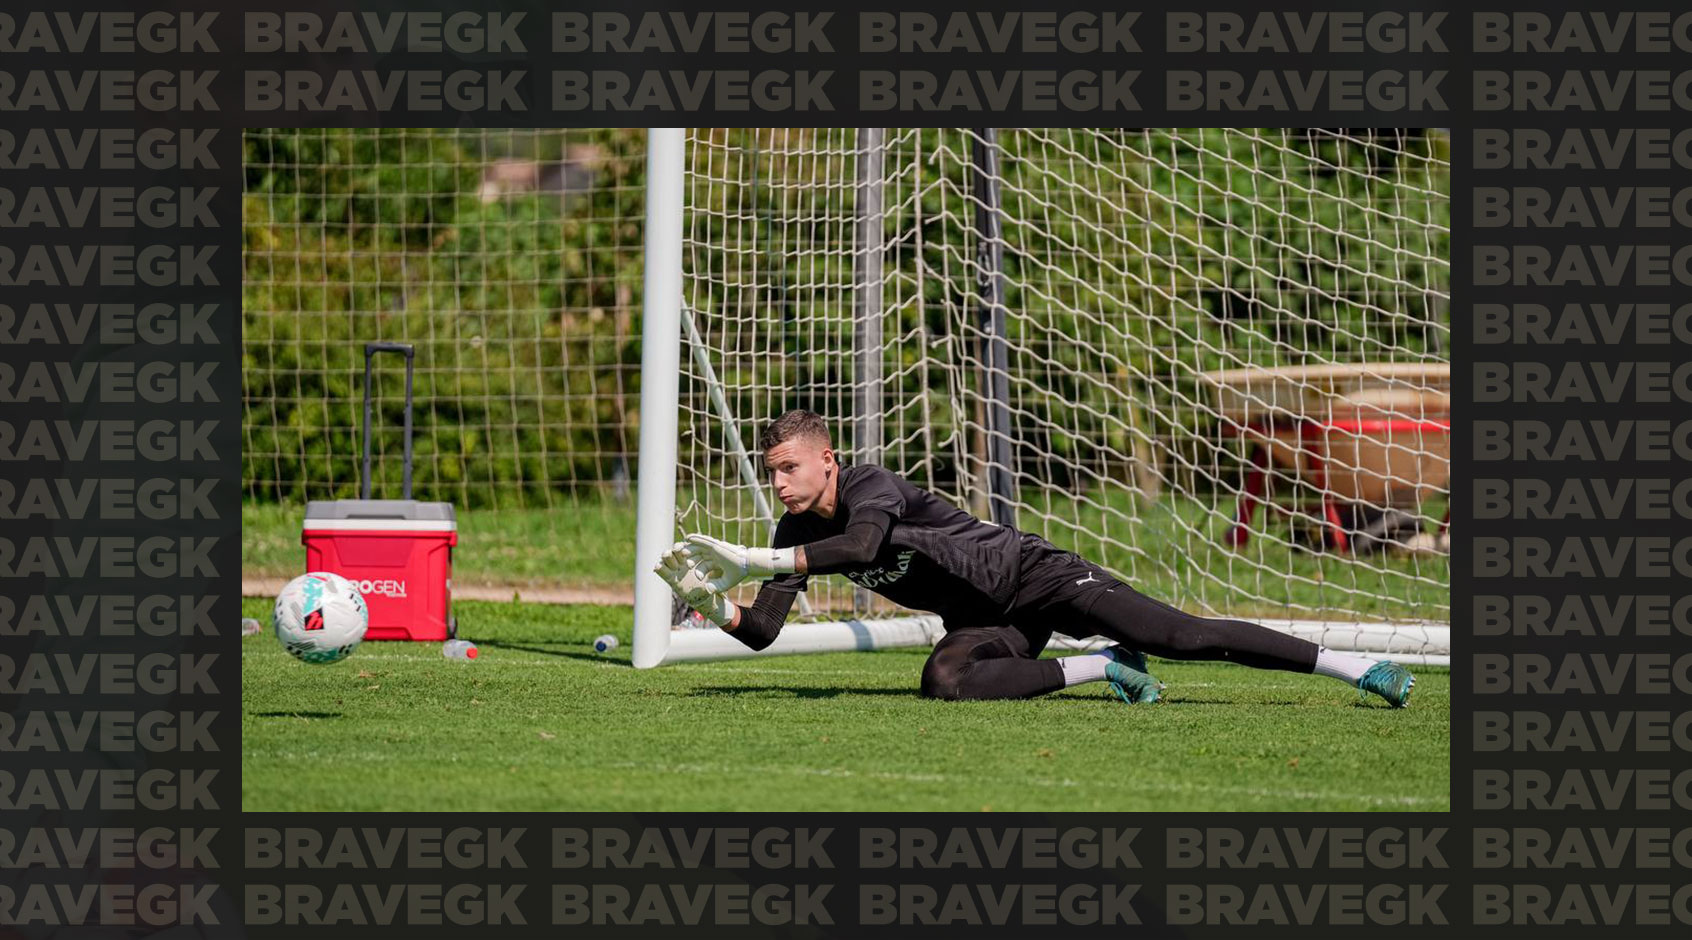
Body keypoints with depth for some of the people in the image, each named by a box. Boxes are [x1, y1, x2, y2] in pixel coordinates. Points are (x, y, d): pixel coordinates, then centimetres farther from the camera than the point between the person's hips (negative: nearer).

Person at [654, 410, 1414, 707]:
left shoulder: (871, 488, -21)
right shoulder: (795, 534, 2)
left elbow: (863, 542, -43)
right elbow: (763, 632, -1)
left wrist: (753, 559, -43)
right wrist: (717, 604, -23)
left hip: (1034, 576, -6)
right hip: (990, 623, 6)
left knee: (1183, 638, -17)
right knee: (946, 680, -27)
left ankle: (1355, 668, -11)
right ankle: (1101, 669, -8)